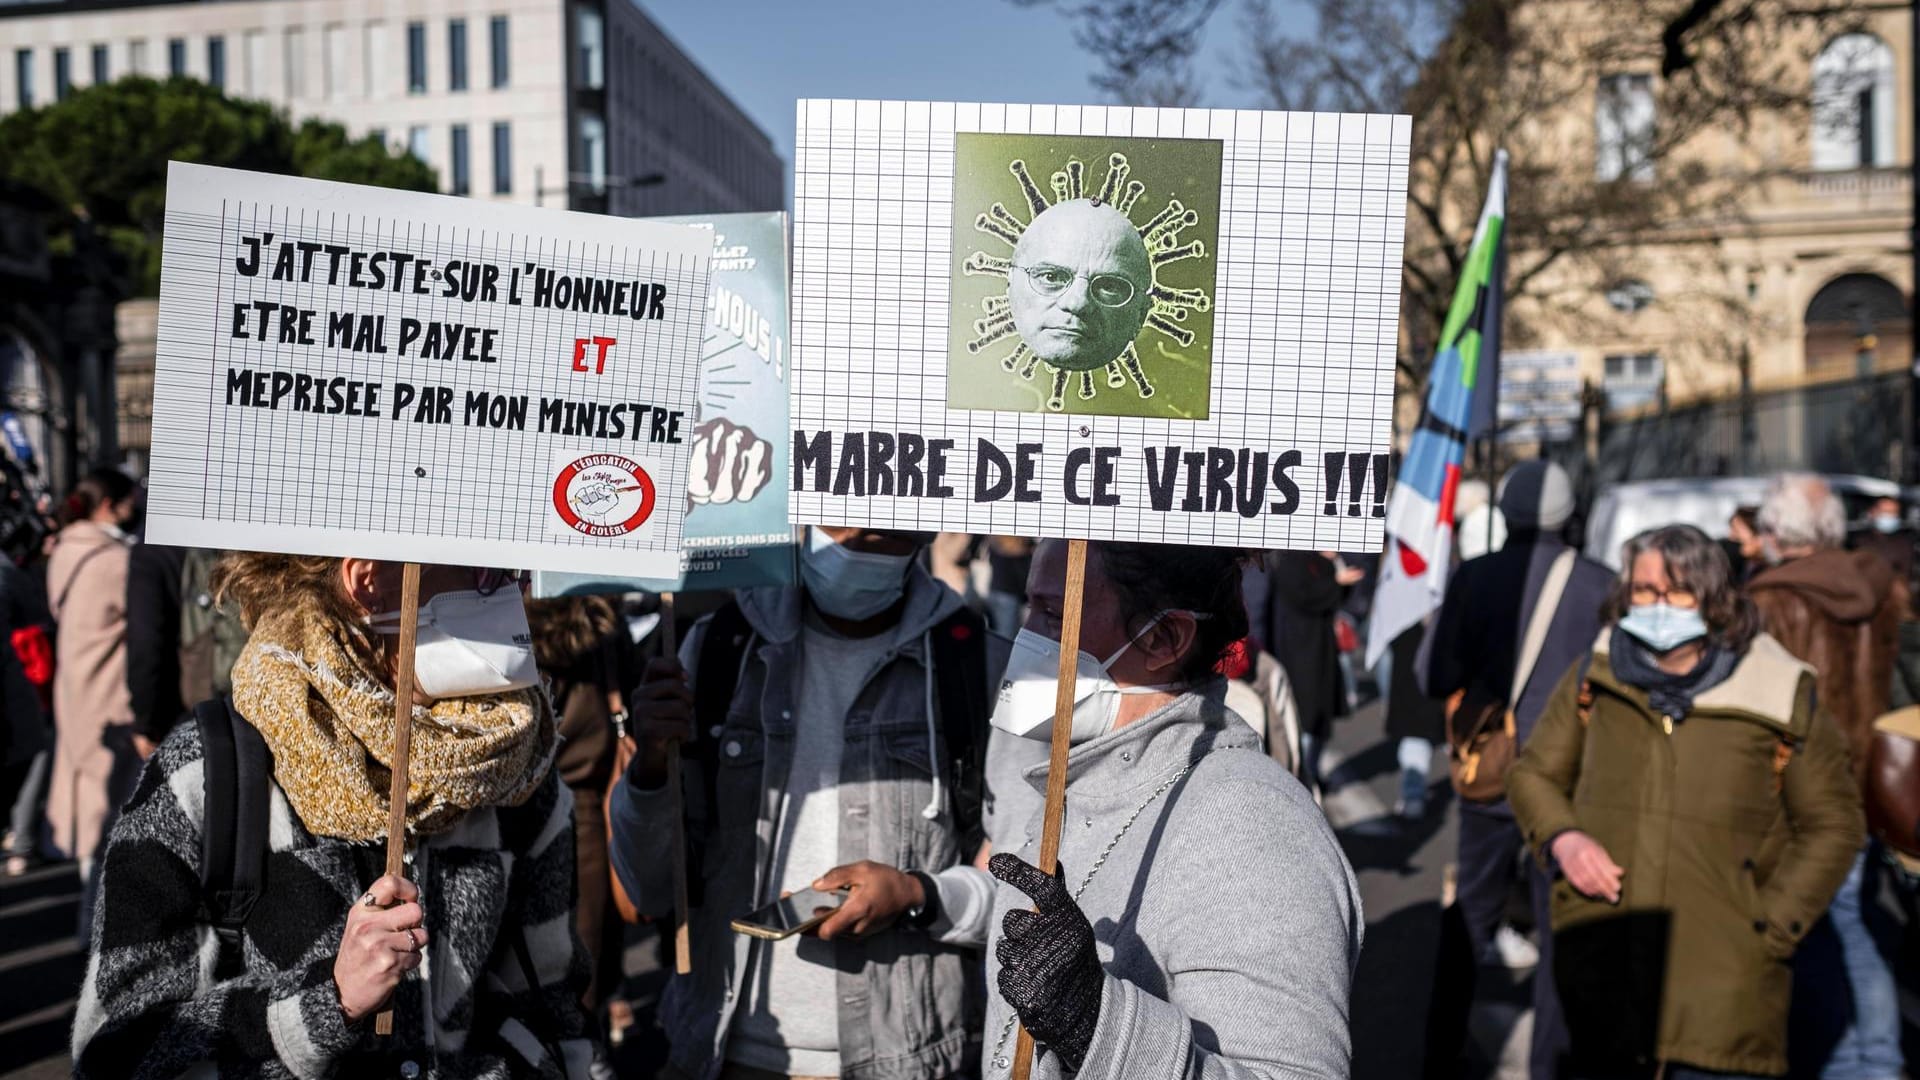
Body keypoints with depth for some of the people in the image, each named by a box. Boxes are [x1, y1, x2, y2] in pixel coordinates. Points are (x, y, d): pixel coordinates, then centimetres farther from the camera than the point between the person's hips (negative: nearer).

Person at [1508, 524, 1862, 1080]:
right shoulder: (1595, 677, 1)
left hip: (1722, 978, -2)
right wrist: (1561, 837, -7)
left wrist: (1770, 929, -3)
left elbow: (1832, 824, 4)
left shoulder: (1781, 699, -4)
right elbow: (1533, 773, 13)